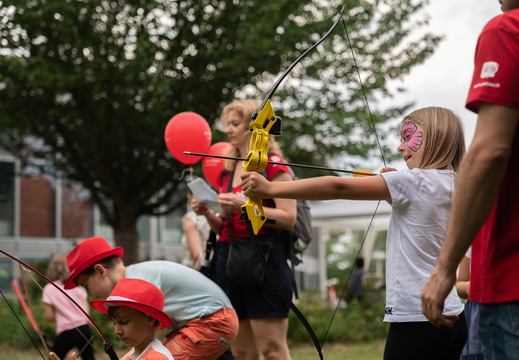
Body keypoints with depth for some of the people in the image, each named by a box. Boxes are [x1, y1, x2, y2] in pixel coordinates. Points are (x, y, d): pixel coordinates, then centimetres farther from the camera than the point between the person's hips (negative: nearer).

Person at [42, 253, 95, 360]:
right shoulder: (78, 286, 8)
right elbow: (86, 312, 5)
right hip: (85, 330, 4)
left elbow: (49, 317, -4)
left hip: (66, 333, -4)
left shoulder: (49, 289, -3)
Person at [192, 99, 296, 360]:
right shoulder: (229, 170, 18)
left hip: (263, 259, -7)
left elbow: (288, 218, -12)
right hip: (229, 258, 7)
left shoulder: (274, 165, -2)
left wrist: (244, 205, -20)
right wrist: (207, 214, 1)